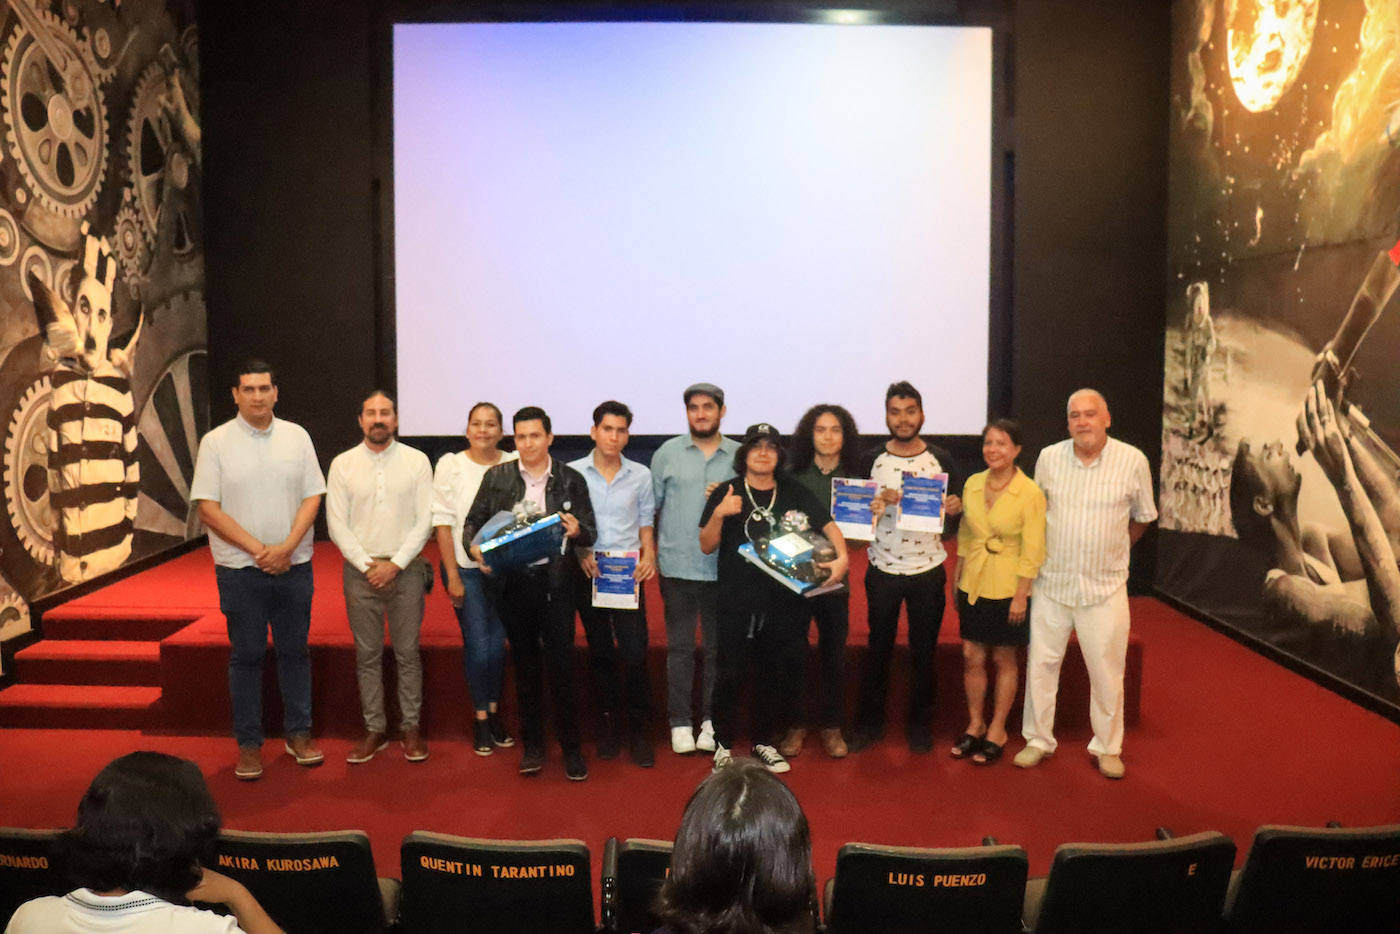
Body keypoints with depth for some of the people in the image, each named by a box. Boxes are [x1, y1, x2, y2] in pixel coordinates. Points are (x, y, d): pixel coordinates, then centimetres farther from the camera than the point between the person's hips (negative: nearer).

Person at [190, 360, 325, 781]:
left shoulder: (297, 436, 5)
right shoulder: (216, 442, -2)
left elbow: (312, 496, 3)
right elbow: (208, 509, -6)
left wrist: (287, 546, -11)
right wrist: (257, 549, -13)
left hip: (294, 567, 2)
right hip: (240, 570, -2)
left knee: (295, 651, 10)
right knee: (246, 656, 5)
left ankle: (298, 733, 22)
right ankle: (248, 744, 15)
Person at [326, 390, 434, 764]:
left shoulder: (417, 461, 1)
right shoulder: (342, 464, 3)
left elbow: (424, 521, -2)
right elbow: (337, 525, 0)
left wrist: (396, 564, -10)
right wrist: (367, 565, -9)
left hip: (406, 569, -1)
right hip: (360, 571, 1)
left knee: (408, 653, 5)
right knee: (367, 655, 7)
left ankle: (410, 727, 15)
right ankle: (374, 729, 17)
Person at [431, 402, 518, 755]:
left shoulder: (514, 464, 1)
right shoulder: (450, 465, -2)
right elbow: (443, 523, -2)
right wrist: (452, 576, -6)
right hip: (465, 567, -2)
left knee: (498, 643, 4)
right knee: (477, 645, -2)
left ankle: (493, 712, 23)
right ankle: (481, 718, 15)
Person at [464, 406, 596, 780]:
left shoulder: (571, 480, 4)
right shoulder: (496, 478, 7)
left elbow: (590, 534, 3)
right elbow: (472, 521, 9)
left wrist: (577, 530, -20)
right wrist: (474, 548, -11)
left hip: (555, 581, -1)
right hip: (514, 581, 2)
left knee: (561, 665, -1)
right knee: (525, 665, 11)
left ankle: (571, 748, 11)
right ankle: (532, 744, 23)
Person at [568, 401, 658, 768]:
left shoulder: (641, 475, 6)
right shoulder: (573, 473, 2)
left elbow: (646, 523, 11)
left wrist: (649, 555, -6)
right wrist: (579, 552, -11)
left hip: (628, 573, 0)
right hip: (588, 572, 0)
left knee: (635, 653, -7)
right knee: (600, 652, 8)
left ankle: (638, 730, 5)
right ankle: (607, 723, 21)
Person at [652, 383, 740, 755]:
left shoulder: (739, 456, 6)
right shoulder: (667, 453, 5)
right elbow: (652, 507, 6)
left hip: (723, 567, 1)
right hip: (677, 566, -1)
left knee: (718, 647, 8)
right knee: (680, 647, 5)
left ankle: (712, 719, 19)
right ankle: (680, 722, 13)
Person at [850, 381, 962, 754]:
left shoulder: (941, 460, 1)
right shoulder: (871, 460, -1)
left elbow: (953, 509, 8)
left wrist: (955, 508, -14)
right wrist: (878, 504, -20)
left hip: (928, 572, 0)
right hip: (882, 570, 0)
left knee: (923, 652, 9)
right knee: (878, 649, 10)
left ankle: (920, 724, 25)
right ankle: (870, 722, 23)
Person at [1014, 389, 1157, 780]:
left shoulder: (1133, 461, -7)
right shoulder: (1049, 458, -2)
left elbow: (1143, 517, 9)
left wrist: (1113, 551, 10)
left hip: (1105, 586, -1)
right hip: (1053, 582, 2)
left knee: (1107, 671, 5)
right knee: (1041, 664, 8)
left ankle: (1107, 748, 24)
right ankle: (1038, 740, 24)